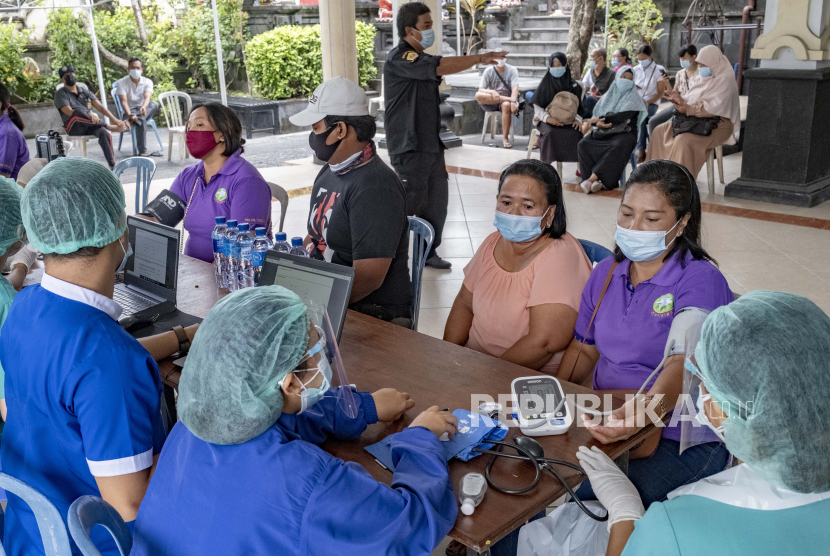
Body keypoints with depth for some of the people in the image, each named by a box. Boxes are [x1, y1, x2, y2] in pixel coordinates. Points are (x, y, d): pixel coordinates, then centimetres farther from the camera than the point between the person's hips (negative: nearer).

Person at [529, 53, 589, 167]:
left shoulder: (573, 85, 8)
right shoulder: (546, 84, 4)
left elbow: (579, 106, 9)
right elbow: (537, 106, 0)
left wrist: (578, 119, -12)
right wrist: (547, 118, -18)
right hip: (548, 120, -1)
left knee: (577, 132, -30)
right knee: (550, 132, -35)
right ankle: (546, 165, -28)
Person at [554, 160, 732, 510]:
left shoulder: (701, 281, -12)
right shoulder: (605, 273, 8)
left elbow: (682, 365, -26)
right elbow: (585, 349, 15)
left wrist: (642, 414, -45)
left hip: (682, 441, -6)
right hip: (607, 422, 6)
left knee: (588, 496, -27)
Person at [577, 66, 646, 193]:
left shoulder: (634, 98, 5)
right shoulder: (608, 96, 19)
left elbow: (622, 117, -10)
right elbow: (596, 115, 12)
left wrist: (600, 119, -11)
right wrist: (597, 123, -12)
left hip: (624, 132, -4)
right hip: (603, 131, 4)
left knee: (618, 147, -39)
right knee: (584, 143, -26)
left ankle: (592, 178, -43)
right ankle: (595, 181, -33)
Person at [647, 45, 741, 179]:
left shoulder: (725, 79, -12)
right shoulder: (706, 78, 17)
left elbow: (715, 108, -24)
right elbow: (693, 99, 17)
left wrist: (688, 109, -22)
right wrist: (681, 99, -5)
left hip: (717, 124, -10)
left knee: (683, 141, -34)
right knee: (660, 131, 1)